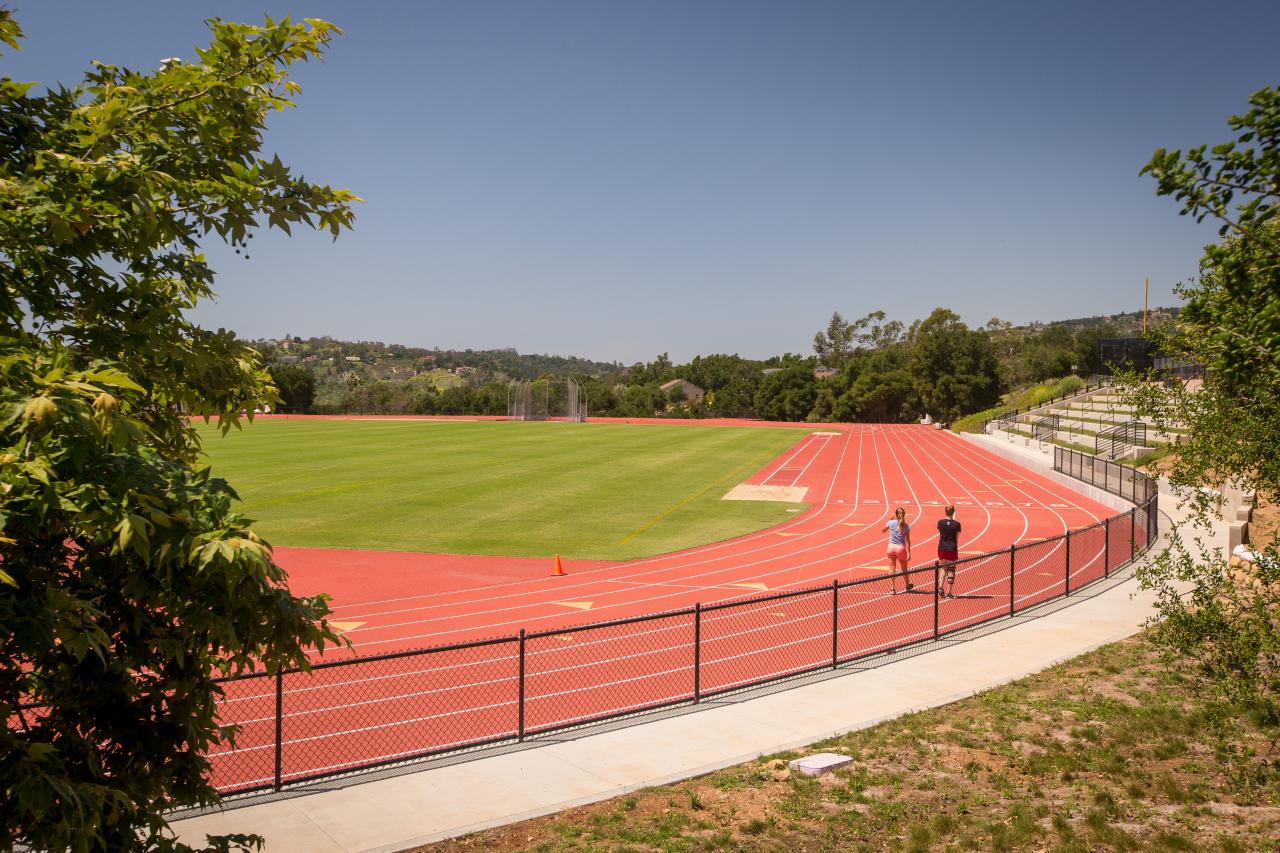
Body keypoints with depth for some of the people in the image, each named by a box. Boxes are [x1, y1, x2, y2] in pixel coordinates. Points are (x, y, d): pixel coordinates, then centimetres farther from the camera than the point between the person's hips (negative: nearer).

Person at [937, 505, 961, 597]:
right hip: (952, 549, -2)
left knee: (943, 569, 18)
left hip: (942, 549, 2)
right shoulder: (956, 524, -9)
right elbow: (957, 539, -1)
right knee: (951, 571, 6)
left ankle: (941, 587, 0)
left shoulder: (940, 522, -4)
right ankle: (949, 593, 7)